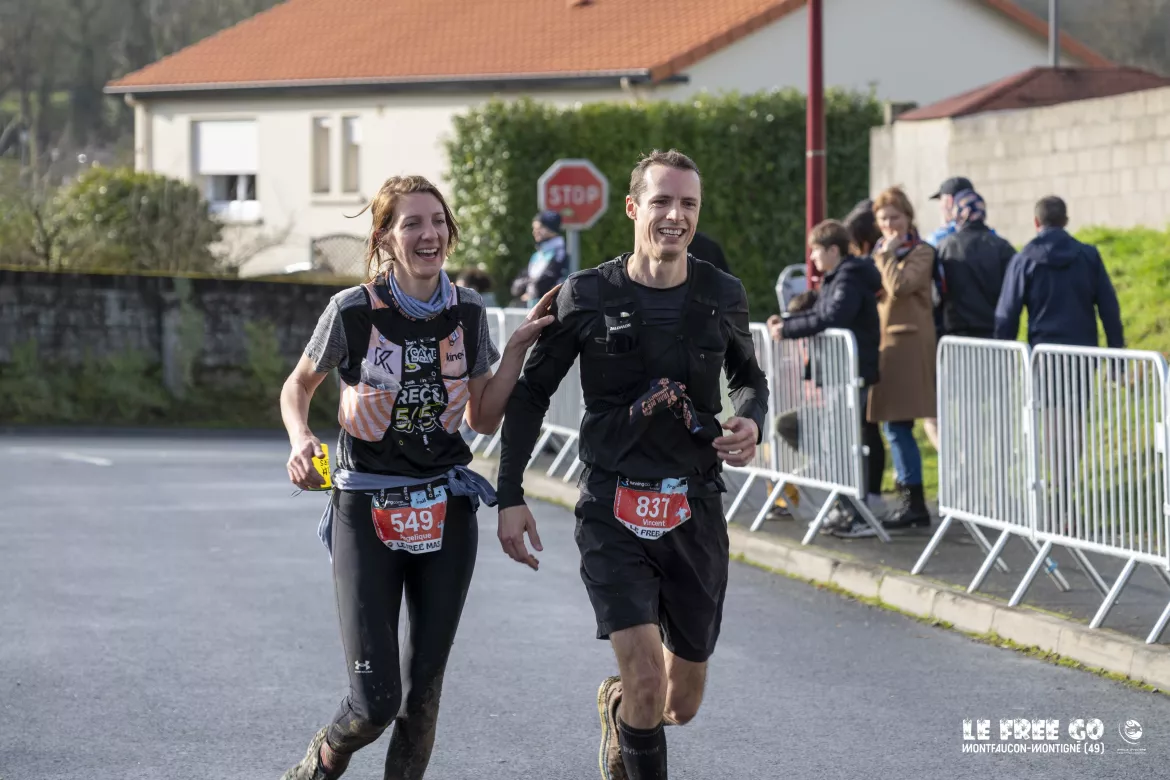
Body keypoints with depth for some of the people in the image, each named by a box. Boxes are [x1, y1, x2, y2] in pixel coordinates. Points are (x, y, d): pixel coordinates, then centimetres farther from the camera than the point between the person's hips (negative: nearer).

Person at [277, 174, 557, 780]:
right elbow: (298, 387, 4)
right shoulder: (354, 310, -12)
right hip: (366, 511, -4)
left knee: (425, 685, 7)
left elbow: (483, 418, 8)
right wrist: (300, 440, -15)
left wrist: (517, 348, -3)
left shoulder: (467, 311, 0)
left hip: (445, 512, 4)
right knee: (375, 701, -8)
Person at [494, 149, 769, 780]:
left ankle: (615, 704, 48)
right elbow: (530, 393, 5)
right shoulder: (586, 297, -5)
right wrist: (510, 497, 1)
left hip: (695, 512, 3)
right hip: (614, 511, -3)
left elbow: (749, 376, 21)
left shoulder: (722, 296, 2)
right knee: (648, 685, -19)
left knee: (682, 704, 13)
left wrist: (751, 421, -2)